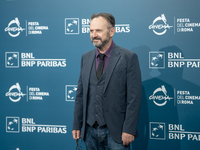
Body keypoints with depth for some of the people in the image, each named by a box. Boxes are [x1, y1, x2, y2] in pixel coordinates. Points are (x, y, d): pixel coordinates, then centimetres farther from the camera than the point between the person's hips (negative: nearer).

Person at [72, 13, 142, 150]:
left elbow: (134, 97, -9)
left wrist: (129, 129, -13)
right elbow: (80, 94, 12)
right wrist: (77, 125, 9)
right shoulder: (86, 58, 10)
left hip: (115, 132, -4)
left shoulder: (128, 57, -6)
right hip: (90, 130, 5)